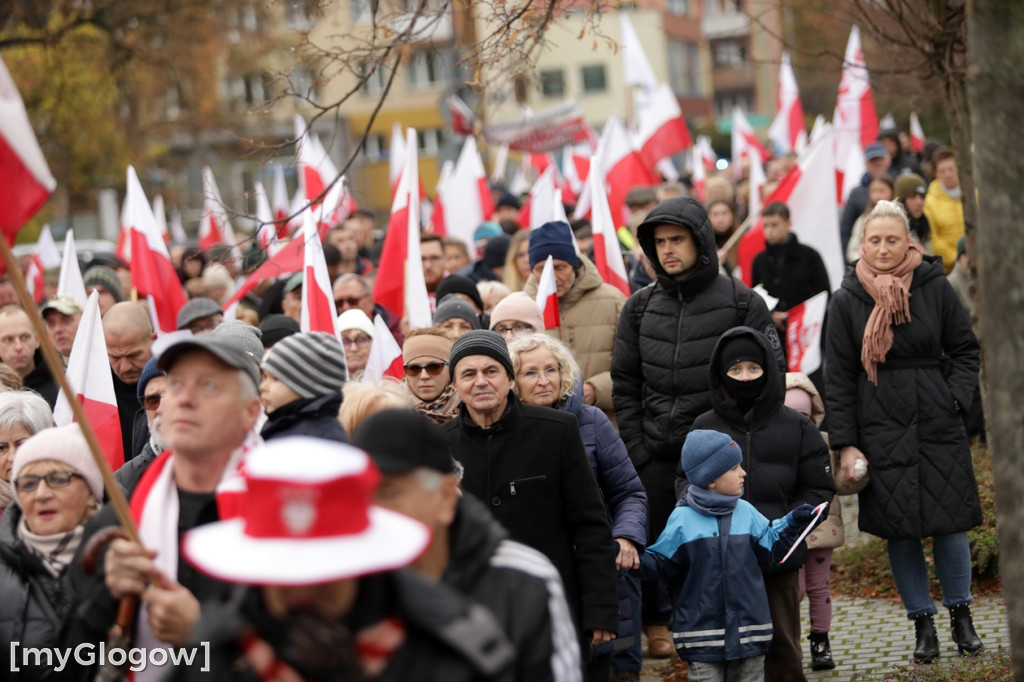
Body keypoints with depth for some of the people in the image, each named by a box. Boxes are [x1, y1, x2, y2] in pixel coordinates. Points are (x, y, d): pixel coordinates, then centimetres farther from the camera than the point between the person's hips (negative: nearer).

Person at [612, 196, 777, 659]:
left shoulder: (741, 304, -1)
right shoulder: (640, 308, 9)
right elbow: (626, 385, 11)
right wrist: (637, 450, 2)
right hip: (655, 457, 3)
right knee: (654, 540, 9)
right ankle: (657, 621, 29)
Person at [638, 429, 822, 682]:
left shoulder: (746, 512, 3)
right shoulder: (683, 518, -7)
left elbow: (771, 550, 9)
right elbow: (660, 564, -3)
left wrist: (792, 524, -2)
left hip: (748, 629, 4)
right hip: (703, 632, -3)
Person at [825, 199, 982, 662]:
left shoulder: (935, 287, 1)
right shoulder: (848, 299, 1)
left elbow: (965, 350, 10)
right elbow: (838, 376, 2)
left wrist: (956, 398, -5)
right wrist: (845, 443, -3)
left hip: (938, 425, 0)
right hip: (880, 428, 0)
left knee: (948, 520, 2)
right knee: (898, 528, 2)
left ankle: (961, 615, 20)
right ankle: (923, 624, 14)